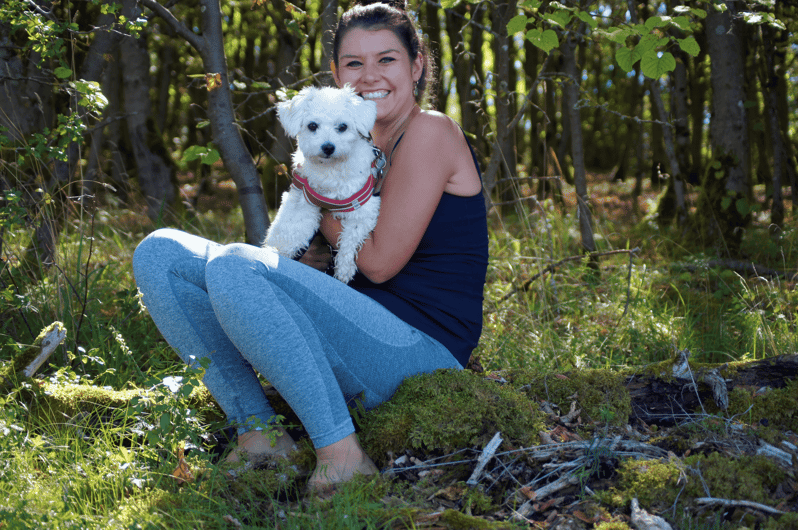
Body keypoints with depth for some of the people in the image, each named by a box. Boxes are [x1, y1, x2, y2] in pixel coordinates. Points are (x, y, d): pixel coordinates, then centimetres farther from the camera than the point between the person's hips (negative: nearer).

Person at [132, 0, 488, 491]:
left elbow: (380, 261, -11)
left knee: (232, 265, -30)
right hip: (359, 340, 9)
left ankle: (341, 452, -25)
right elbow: (319, 262, 18)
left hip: (418, 346, -9)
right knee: (160, 252, 1)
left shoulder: (431, 132, -5)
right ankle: (258, 434, -6)